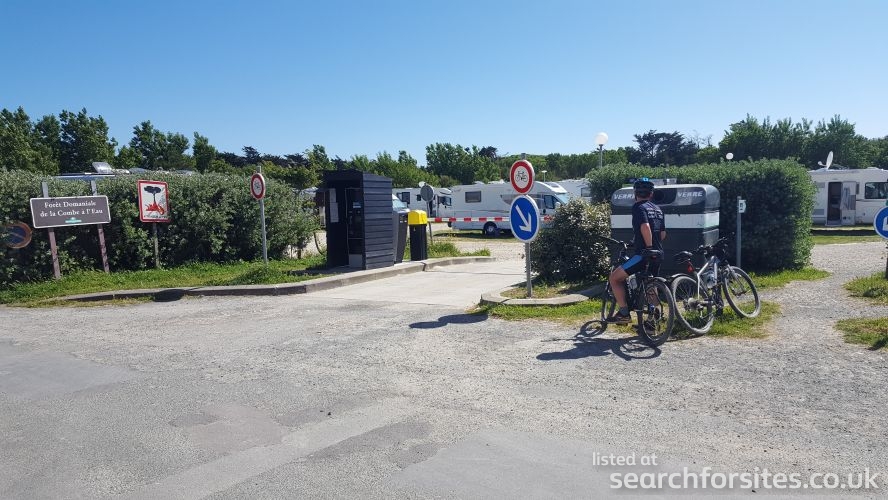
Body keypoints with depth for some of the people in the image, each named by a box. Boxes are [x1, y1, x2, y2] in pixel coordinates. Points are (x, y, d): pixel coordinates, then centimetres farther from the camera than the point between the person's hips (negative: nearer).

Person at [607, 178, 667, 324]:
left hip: (643, 254, -9)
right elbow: (663, 233, 19)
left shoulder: (638, 207, -8)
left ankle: (624, 313, -7)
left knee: (614, 278, -3)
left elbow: (645, 227, -24)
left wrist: (648, 248, -18)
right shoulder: (658, 209, 17)